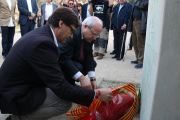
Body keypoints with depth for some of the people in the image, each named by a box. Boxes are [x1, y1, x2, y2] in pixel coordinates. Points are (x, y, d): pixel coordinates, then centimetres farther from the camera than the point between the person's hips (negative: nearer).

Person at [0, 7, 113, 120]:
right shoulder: (42, 43, -28)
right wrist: (96, 94, -17)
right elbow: (62, 89, -25)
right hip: (13, 96, -10)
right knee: (65, 102, -17)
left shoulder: (40, 33, 1)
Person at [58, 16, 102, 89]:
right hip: (60, 62, -8)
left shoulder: (90, 37, -7)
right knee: (78, 67, -31)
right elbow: (64, 59, -39)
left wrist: (93, 79, -20)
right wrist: (82, 78, -44)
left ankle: (71, 82, 11)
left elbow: (89, 57, -10)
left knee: (92, 63, 7)